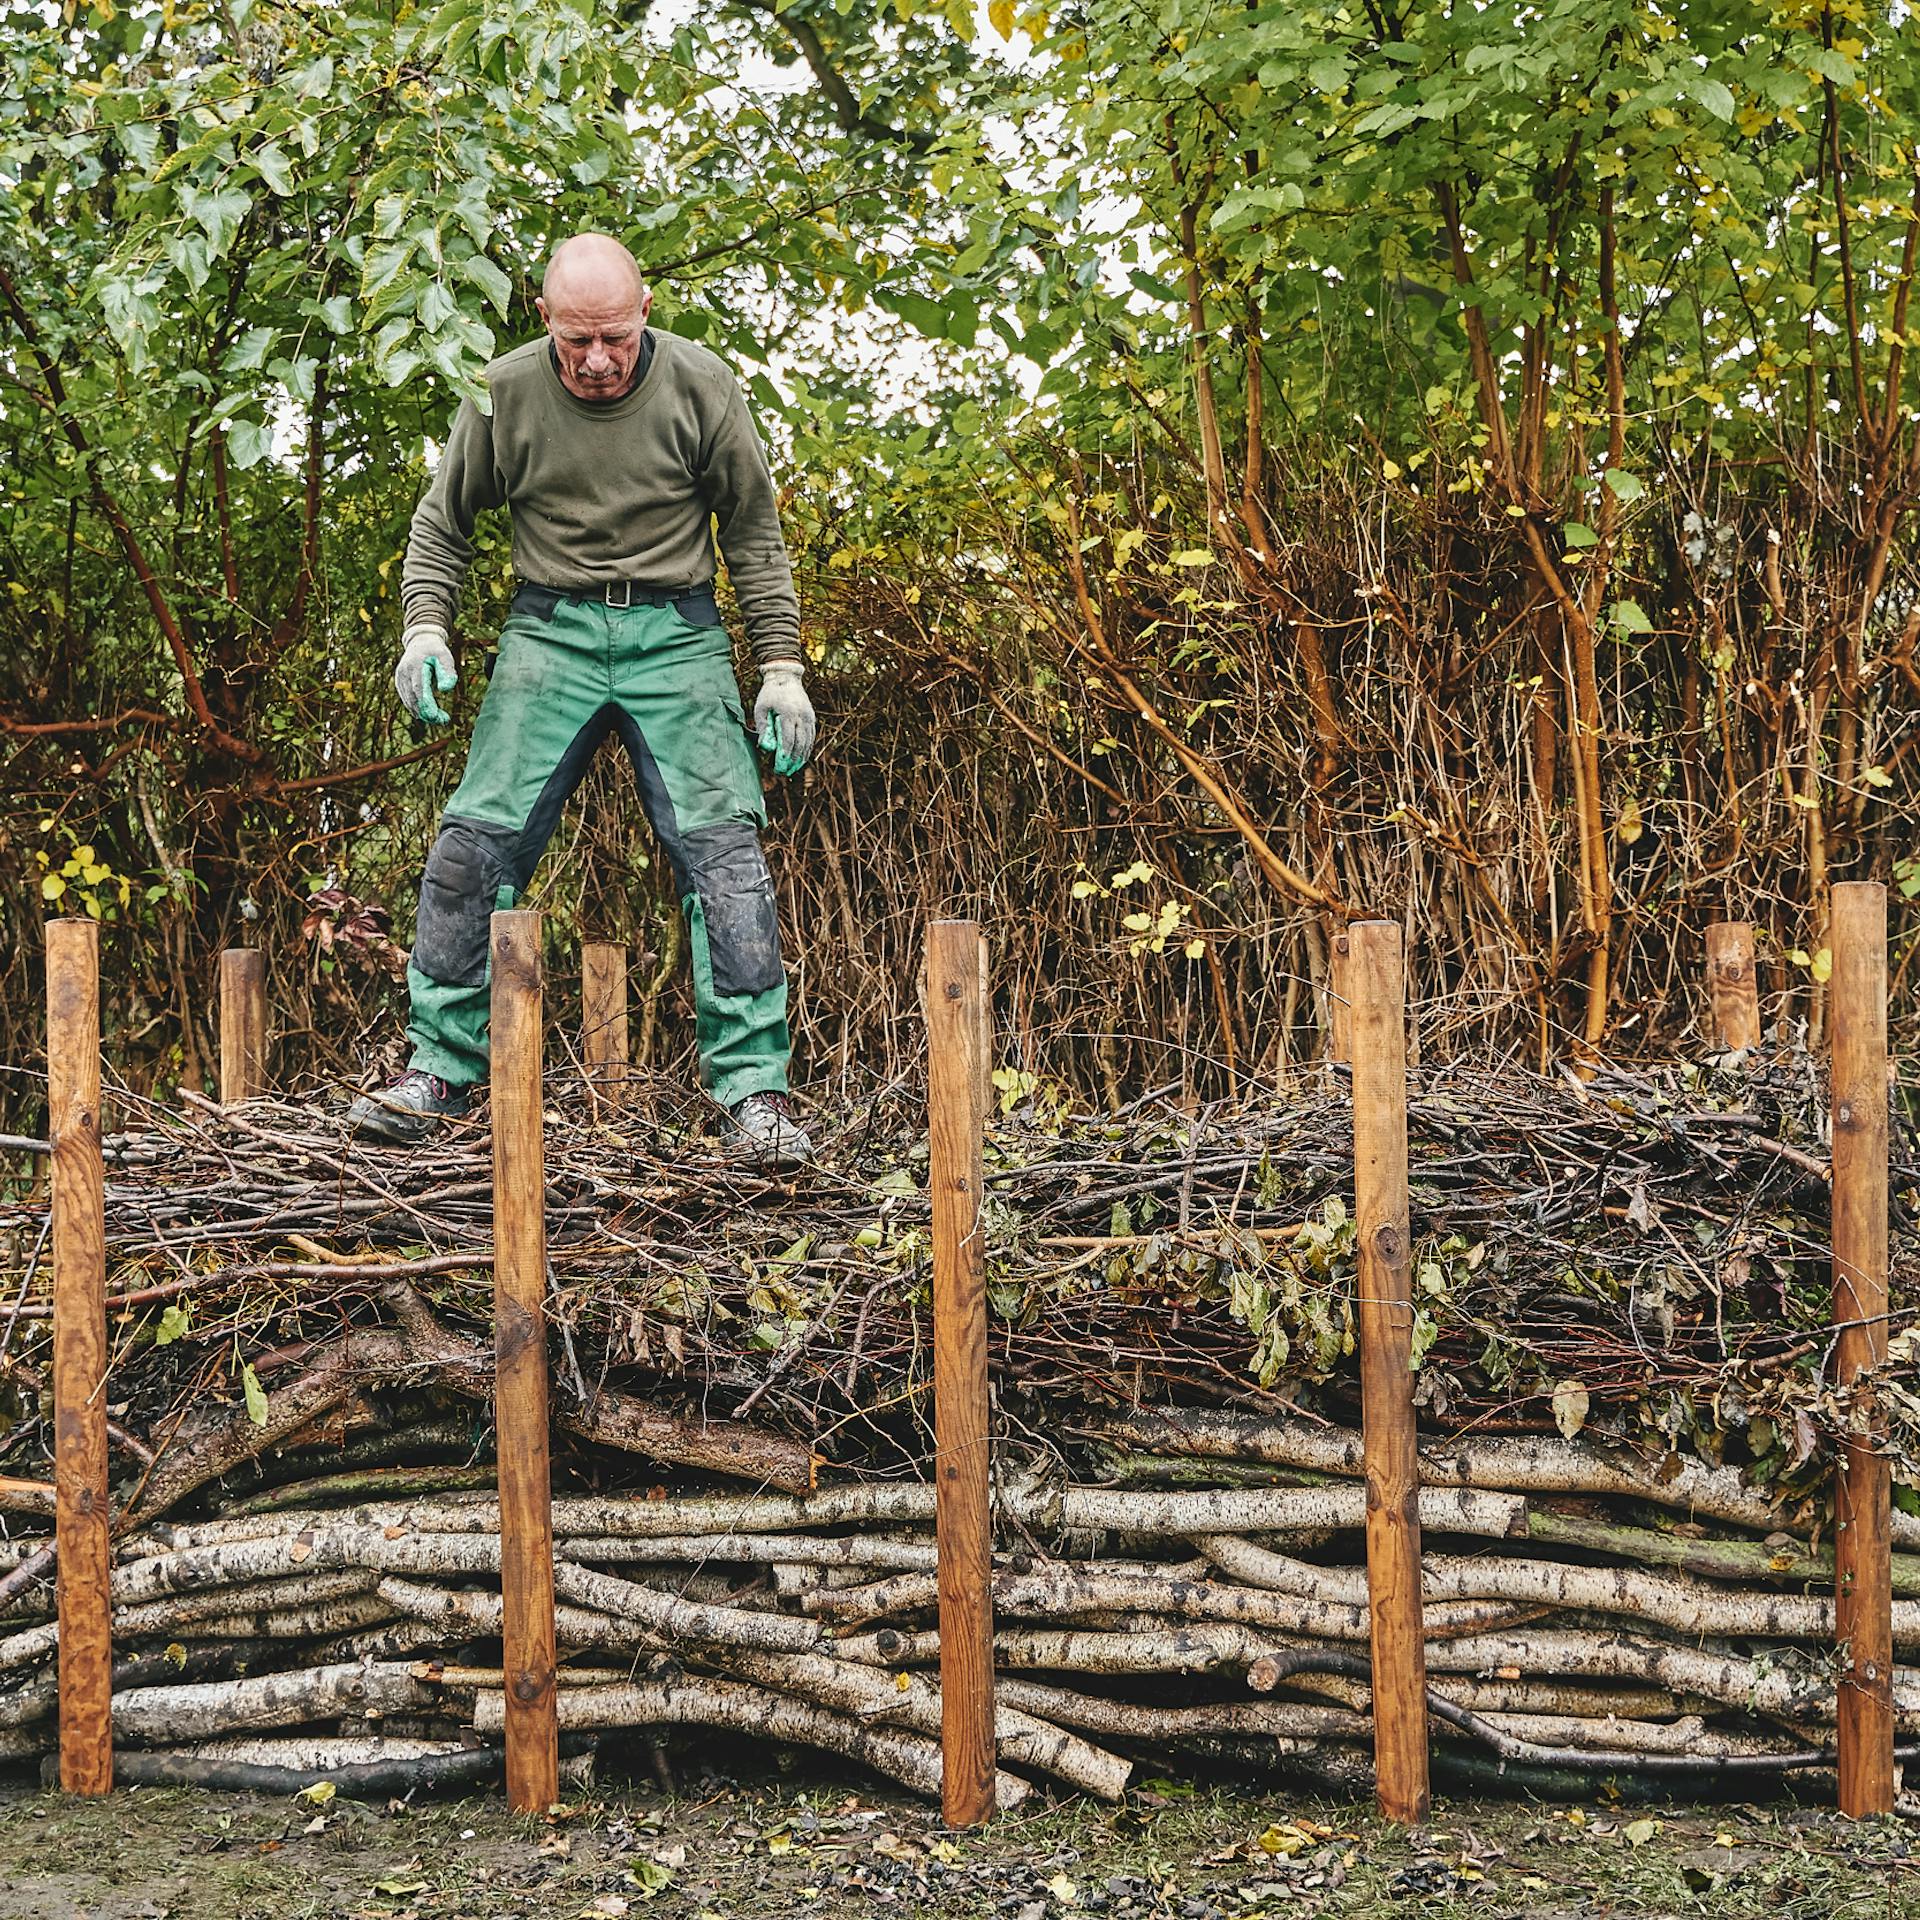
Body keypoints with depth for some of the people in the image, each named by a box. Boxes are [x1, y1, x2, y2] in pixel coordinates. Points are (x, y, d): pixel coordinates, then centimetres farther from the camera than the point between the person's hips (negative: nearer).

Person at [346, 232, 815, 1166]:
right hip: (550, 628, 1)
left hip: (675, 633, -1)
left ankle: (756, 1088, -7)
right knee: (476, 840, -7)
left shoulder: (699, 386, -4)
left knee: (723, 848, -12)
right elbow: (443, 521, 12)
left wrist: (781, 666, 1)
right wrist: (424, 626, -3)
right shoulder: (506, 393, -2)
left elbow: (753, 532, 5)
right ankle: (441, 1069, 5)